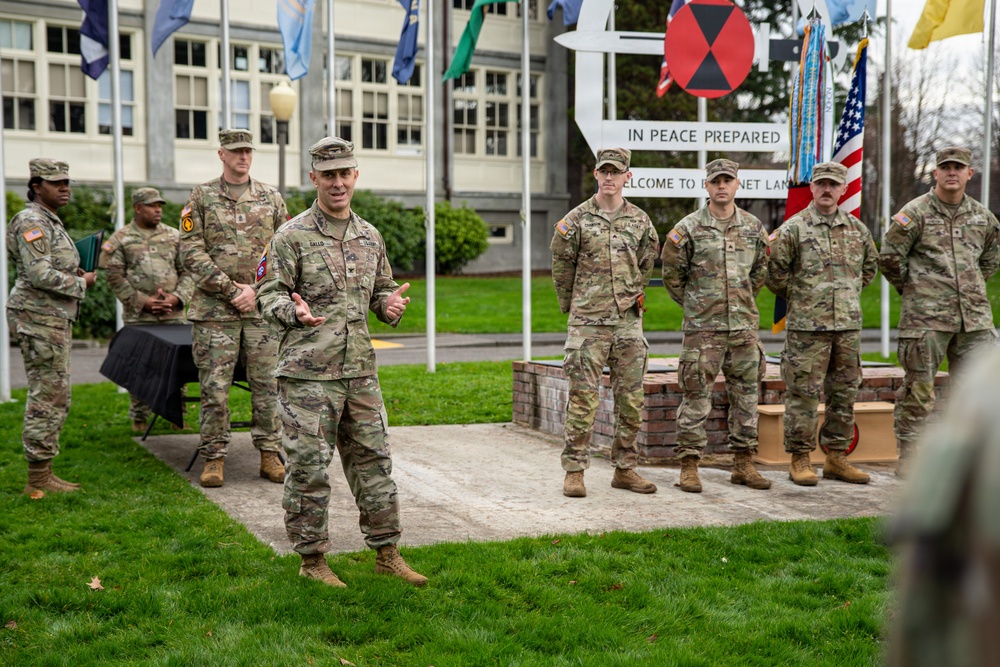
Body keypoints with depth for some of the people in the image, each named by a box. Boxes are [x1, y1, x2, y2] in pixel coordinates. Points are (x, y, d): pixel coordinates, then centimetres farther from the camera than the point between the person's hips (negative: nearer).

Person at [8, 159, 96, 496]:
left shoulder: (50, 222, 20)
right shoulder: (31, 221, -12)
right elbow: (39, 274, -22)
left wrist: (76, 275, 11)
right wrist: (81, 284, -10)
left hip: (53, 319, 11)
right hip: (38, 318, -11)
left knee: (54, 398, 12)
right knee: (47, 397, -9)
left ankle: (43, 474, 17)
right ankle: (38, 481, -4)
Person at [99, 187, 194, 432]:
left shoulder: (174, 236, 12)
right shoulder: (120, 239, 3)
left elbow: (187, 272, 11)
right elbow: (115, 277, -2)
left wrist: (177, 297, -5)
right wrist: (143, 301, -9)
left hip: (174, 314, 3)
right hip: (139, 317, -3)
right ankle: (139, 418, 12)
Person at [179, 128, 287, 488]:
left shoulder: (271, 198, 9)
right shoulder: (202, 197, 4)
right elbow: (191, 251, -3)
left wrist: (256, 289, -6)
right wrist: (228, 288, -10)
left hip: (262, 307, 2)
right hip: (214, 308, -2)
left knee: (267, 383, 4)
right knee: (214, 385, 0)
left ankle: (269, 455, 14)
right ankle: (214, 458, 9)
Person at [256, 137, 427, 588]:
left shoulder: (370, 236, 14)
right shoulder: (292, 236, -4)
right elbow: (268, 293, -5)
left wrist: (391, 305, 0)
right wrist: (295, 312, -25)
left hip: (360, 369, 6)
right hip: (307, 372, -5)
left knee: (373, 460, 10)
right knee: (309, 467, 0)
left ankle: (387, 553, 20)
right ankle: (312, 559, 14)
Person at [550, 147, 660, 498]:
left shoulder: (640, 220, 8)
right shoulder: (576, 220, -2)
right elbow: (561, 266, 5)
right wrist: (571, 306, 10)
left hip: (629, 323, 4)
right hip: (588, 324, -4)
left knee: (631, 399, 6)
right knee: (583, 399, -4)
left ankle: (625, 469, 17)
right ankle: (574, 472, 4)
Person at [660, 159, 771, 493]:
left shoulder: (753, 227, 8)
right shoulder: (689, 228, -4)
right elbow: (672, 273, 4)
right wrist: (694, 304, 7)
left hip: (744, 324, 4)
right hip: (702, 327, -4)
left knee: (746, 393, 8)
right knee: (697, 396, -3)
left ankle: (743, 463, 18)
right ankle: (689, 465, 4)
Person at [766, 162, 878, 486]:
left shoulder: (858, 229, 11)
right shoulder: (793, 228, -4)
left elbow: (870, 266, 25)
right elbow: (776, 272, -3)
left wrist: (849, 295, 17)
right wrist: (800, 299, 3)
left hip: (849, 325, 5)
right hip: (807, 326, -5)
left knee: (845, 392, 9)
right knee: (803, 393, -3)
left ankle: (836, 458, 20)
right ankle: (800, 459, 6)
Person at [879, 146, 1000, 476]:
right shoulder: (916, 213, -5)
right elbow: (889, 257, -4)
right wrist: (912, 289, 3)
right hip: (926, 317, -5)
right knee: (918, 389, 0)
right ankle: (909, 459, 9)